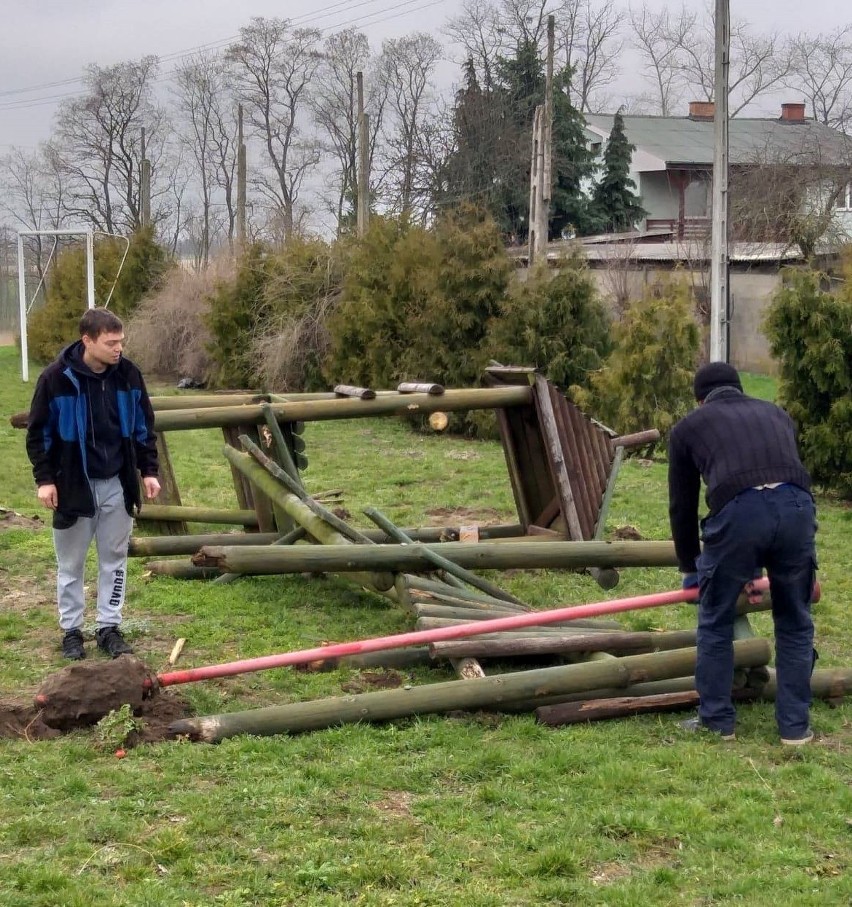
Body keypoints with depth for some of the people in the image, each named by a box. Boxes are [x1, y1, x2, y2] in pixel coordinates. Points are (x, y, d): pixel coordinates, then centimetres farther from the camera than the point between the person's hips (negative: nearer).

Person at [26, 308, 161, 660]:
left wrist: (148, 470, 5)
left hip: (117, 484, 3)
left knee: (114, 559, 9)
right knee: (71, 564, 8)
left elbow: (144, 427, 9)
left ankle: (109, 627, 19)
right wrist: (45, 478, -10)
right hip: (73, 484, -3)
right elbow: (38, 433, -6)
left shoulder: (128, 374, -3)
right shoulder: (56, 378, -14)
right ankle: (71, 630, 19)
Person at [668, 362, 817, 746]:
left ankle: (717, 721, 26)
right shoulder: (776, 414, 35)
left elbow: (682, 504, 30)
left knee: (715, 623, 18)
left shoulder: (688, 427, 26)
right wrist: (761, 563, 53)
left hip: (738, 512, -3)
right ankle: (795, 726, 25)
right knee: (795, 625, 20)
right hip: (796, 506, 3)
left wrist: (690, 567, 45)